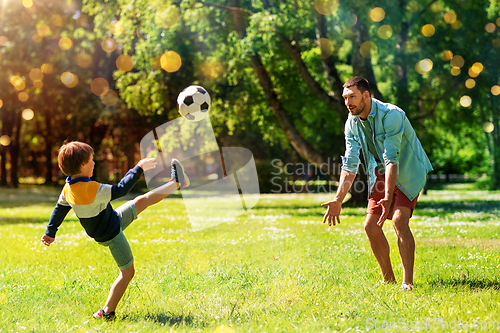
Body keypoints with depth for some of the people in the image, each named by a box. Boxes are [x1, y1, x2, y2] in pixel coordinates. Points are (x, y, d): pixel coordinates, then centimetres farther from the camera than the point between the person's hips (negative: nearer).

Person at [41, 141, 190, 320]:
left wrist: (50, 232, 21)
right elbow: (120, 190, -30)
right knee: (128, 272, 3)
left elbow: (60, 208, 7)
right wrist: (138, 168, -21)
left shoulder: (68, 188, -8)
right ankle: (107, 312, 10)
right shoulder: (90, 189, -36)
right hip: (111, 236, -9)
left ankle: (176, 183, 26)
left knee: (143, 200, 14)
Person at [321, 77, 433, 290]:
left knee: (399, 220, -24)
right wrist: (338, 200, -11)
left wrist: (388, 197, -40)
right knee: (371, 226, -2)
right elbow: (350, 165, -4)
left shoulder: (392, 115, -26)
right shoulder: (352, 123, -5)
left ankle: (408, 282, -18)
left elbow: (392, 159, -33)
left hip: (408, 173, -6)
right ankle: (388, 279, 13)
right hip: (381, 174, 7)